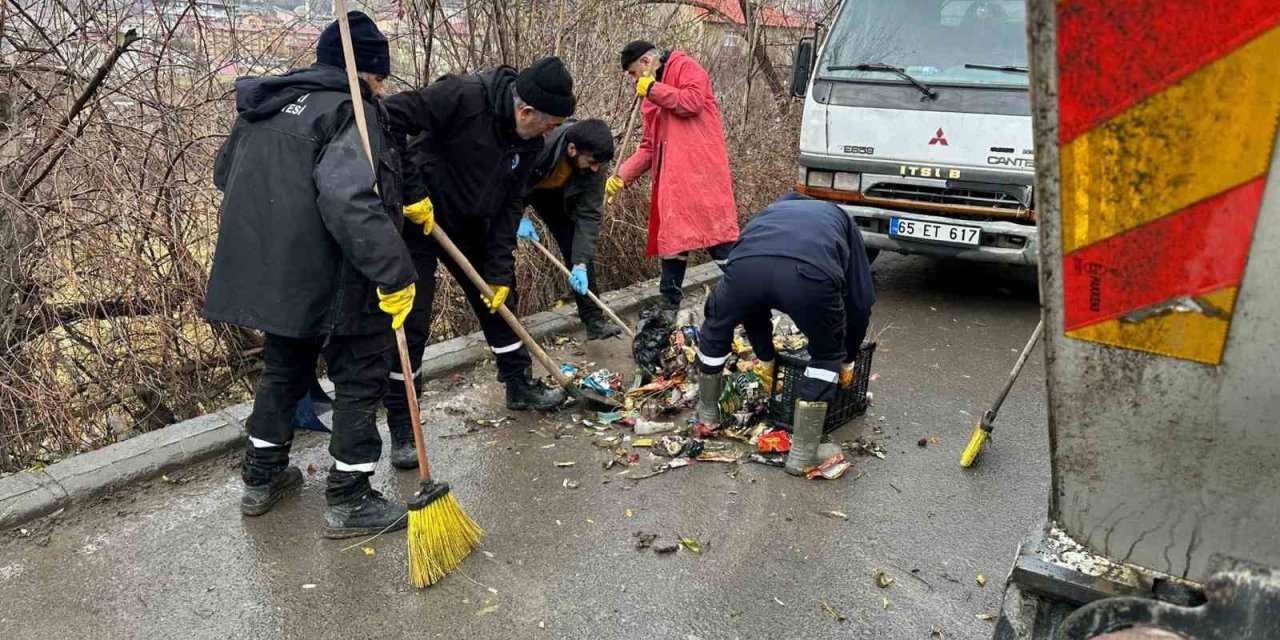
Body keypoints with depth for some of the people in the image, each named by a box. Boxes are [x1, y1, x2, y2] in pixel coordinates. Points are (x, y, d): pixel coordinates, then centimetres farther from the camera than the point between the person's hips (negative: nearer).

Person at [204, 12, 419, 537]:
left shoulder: (264, 107, 13)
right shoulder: (352, 112, -16)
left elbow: (225, 173, 25)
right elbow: (348, 198, -31)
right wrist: (396, 273, -29)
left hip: (268, 274, 8)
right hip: (332, 282, -8)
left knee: (283, 371, 23)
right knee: (359, 381, 6)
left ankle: (261, 478, 36)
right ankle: (349, 501, 12)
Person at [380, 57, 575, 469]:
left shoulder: (529, 140, -5)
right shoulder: (462, 96, -28)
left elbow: (510, 205, -1)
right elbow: (389, 118, -31)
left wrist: (499, 269, -5)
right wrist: (411, 191, -29)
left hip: (468, 226, 7)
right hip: (417, 219, -7)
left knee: (499, 301, 15)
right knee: (411, 322, -7)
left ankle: (520, 387, 34)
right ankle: (401, 426, 5)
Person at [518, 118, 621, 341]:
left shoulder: (593, 165, -28)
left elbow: (589, 214, -22)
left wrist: (581, 263, -27)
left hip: (554, 193, 3)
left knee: (579, 247, -6)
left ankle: (594, 319, -2)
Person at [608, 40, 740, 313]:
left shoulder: (684, 67, 3)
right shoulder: (652, 97, 24)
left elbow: (693, 101, -17)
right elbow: (649, 147, 22)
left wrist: (654, 89, -5)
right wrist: (622, 175, 10)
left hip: (700, 171, -8)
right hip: (671, 177, 8)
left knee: (714, 231, -13)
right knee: (671, 236, 9)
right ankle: (669, 303, 16)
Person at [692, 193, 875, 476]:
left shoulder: (769, 212, 47)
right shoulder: (841, 221, 42)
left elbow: (752, 302, 48)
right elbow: (860, 299, 38)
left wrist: (766, 356, 58)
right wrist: (848, 358, 51)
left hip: (746, 267, 2)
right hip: (812, 274, -2)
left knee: (716, 328, 35)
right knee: (827, 356, 27)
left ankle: (707, 413, 51)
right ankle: (802, 455, 29)